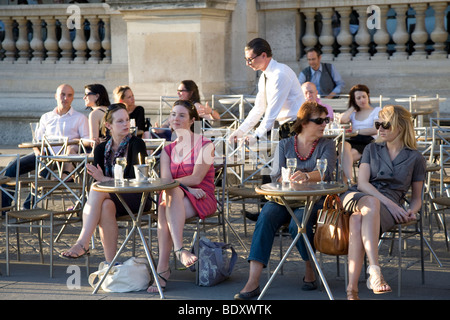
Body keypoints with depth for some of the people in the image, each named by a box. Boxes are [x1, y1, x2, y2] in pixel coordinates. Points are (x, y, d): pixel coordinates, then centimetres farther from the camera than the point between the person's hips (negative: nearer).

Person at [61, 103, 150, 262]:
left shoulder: (136, 144, -2)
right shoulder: (101, 149, 13)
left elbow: (134, 179, -11)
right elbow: (96, 179, 5)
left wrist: (104, 179, -15)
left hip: (138, 198, -4)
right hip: (111, 197, 4)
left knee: (98, 190, -31)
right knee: (105, 206, -35)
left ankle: (82, 243, -38)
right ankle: (111, 265, -36)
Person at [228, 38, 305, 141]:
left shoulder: (281, 73, -17)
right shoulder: (264, 77, 12)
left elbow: (273, 110, -20)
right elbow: (259, 109, 17)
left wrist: (257, 136, -18)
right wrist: (241, 131, 9)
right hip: (284, 126, 8)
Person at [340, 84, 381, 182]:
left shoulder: (377, 111, 17)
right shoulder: (353, 113, 29)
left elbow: (376, 130, -1)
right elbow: (342, 120, 5)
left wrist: (356, 131, -4)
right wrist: (353, 107, 18)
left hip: (369, 142, -3)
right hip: (353, 141, 3)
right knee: (343, 145, -38)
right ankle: (350, 180, -48)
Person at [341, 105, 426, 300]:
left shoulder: (415, 158, 13)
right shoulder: (372, 149, 18)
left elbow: (417, 198, 19)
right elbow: (362, 183, 4)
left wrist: (411, 212, -6)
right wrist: (390, 203, -13)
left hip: (388, 207, -1)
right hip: (357, 197, 1)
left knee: (357, 221, -39)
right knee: (371, 203, -40)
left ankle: (352, 289, -50)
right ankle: (375, 272, -55)